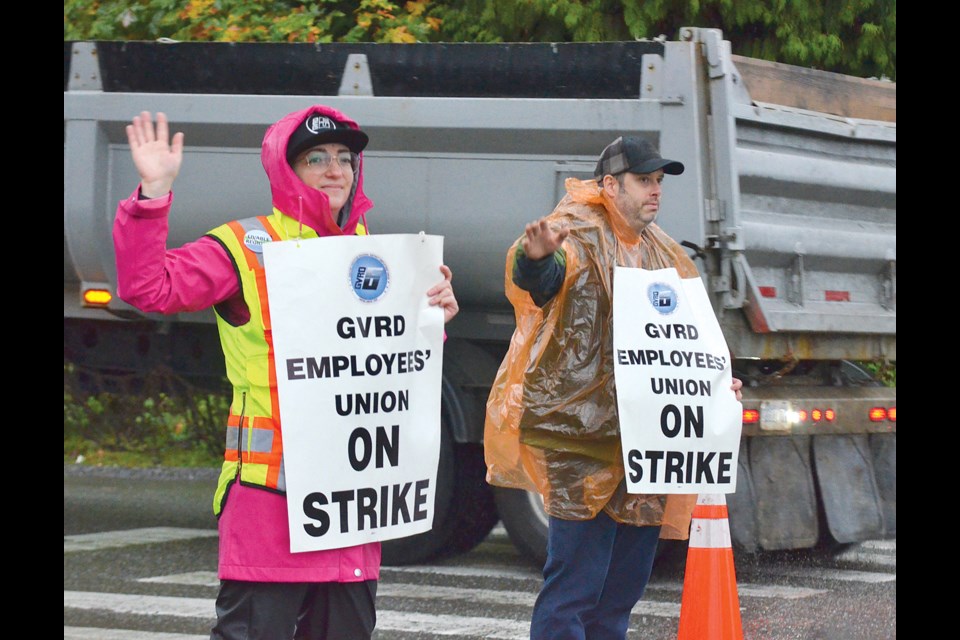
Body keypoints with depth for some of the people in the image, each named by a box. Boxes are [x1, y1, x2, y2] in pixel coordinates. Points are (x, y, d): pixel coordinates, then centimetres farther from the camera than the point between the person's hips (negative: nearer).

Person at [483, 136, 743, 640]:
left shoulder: (663, 255, 18)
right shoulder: (578, 236, -7)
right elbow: (540, 280, -30)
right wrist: (534, 256, -54)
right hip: (584, 436, -8)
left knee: (626, 581, 12)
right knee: (574, 585, -12)